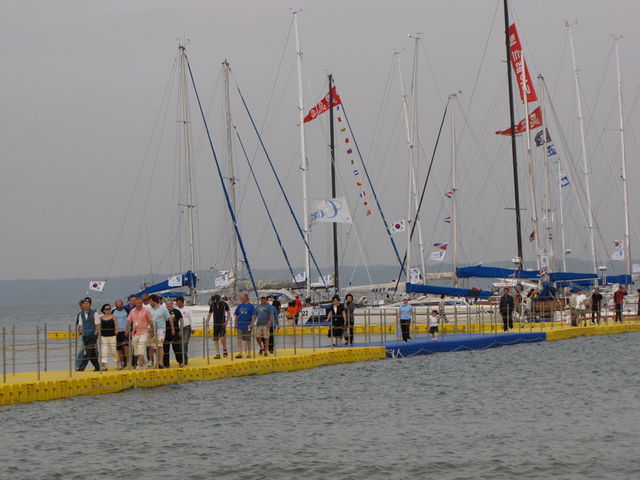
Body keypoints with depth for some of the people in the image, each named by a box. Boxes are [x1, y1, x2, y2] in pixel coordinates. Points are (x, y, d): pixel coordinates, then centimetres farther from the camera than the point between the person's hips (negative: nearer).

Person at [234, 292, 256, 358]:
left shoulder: (251, 306, -2)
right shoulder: (239, 306, 11)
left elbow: (253, 315, -7)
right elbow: (236, 315, 16)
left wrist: (251, 324, -17)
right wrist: (236, 324, 11)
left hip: (248, 326, -3)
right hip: (240, 325, 3)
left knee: (248, 339, 5)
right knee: (239, 339, -7)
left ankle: (249, 353, 15)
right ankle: (240, 353, -9)